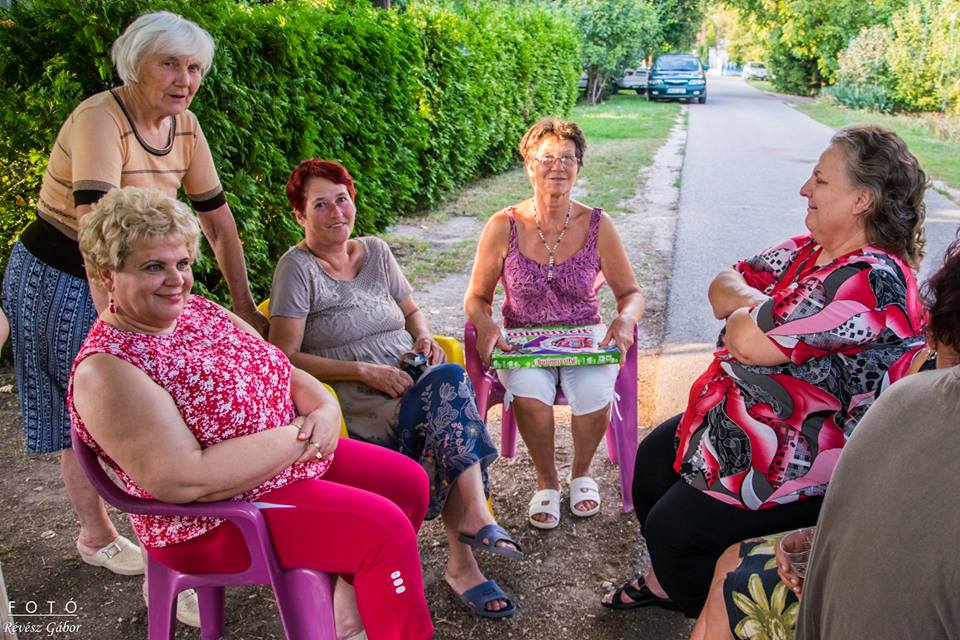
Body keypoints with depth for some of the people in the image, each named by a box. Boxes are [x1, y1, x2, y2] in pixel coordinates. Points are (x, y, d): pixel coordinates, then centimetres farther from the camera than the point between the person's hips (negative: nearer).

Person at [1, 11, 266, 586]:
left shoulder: (184, 126, -5)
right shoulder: (100, 119, -26)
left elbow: (218, 218, 0)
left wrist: (245, 307, 0)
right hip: (60, 279, -6)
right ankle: (97, 536, 27)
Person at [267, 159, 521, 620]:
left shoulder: (376, 251, 16)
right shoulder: (298, 267, -3)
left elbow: (411, 310, 28)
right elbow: (285, 358, -9)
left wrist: (424, 338, 5)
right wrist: (363, 370, -17)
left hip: (409, 385, 6)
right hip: (358, 407, -5)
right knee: (450, 382, -31)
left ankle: (462, 560, -23)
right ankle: (475, 517, -26)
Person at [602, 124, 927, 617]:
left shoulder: (873, 281, -29)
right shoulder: (809, 250, 1)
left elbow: (750, 342, -32)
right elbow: (724, 285, 4)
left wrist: (743, 316, -10)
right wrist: (753, 304, -17)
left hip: (792, 461, -10)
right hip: (738, 415, 10)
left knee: (672, 528, -5)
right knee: (650, 462, 19)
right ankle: (662, 580, 41)